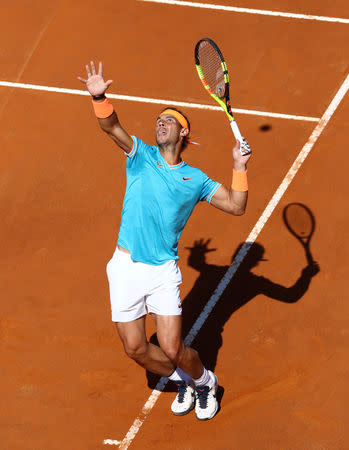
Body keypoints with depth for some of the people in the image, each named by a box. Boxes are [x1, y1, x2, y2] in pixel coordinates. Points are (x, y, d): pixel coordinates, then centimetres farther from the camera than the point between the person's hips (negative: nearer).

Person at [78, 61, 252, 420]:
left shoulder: (194, 179, 6)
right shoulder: (141, 155, 4)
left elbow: (236, 206, 4)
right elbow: (111, 127, -12)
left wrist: (240, 167, -8)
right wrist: (99, 97, -30)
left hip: (163, 270, -1)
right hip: (126, 267, 1)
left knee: (172, 350, -6)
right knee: (135, 349, 4)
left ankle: (204, 382, 26)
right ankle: (183, 381, 31)